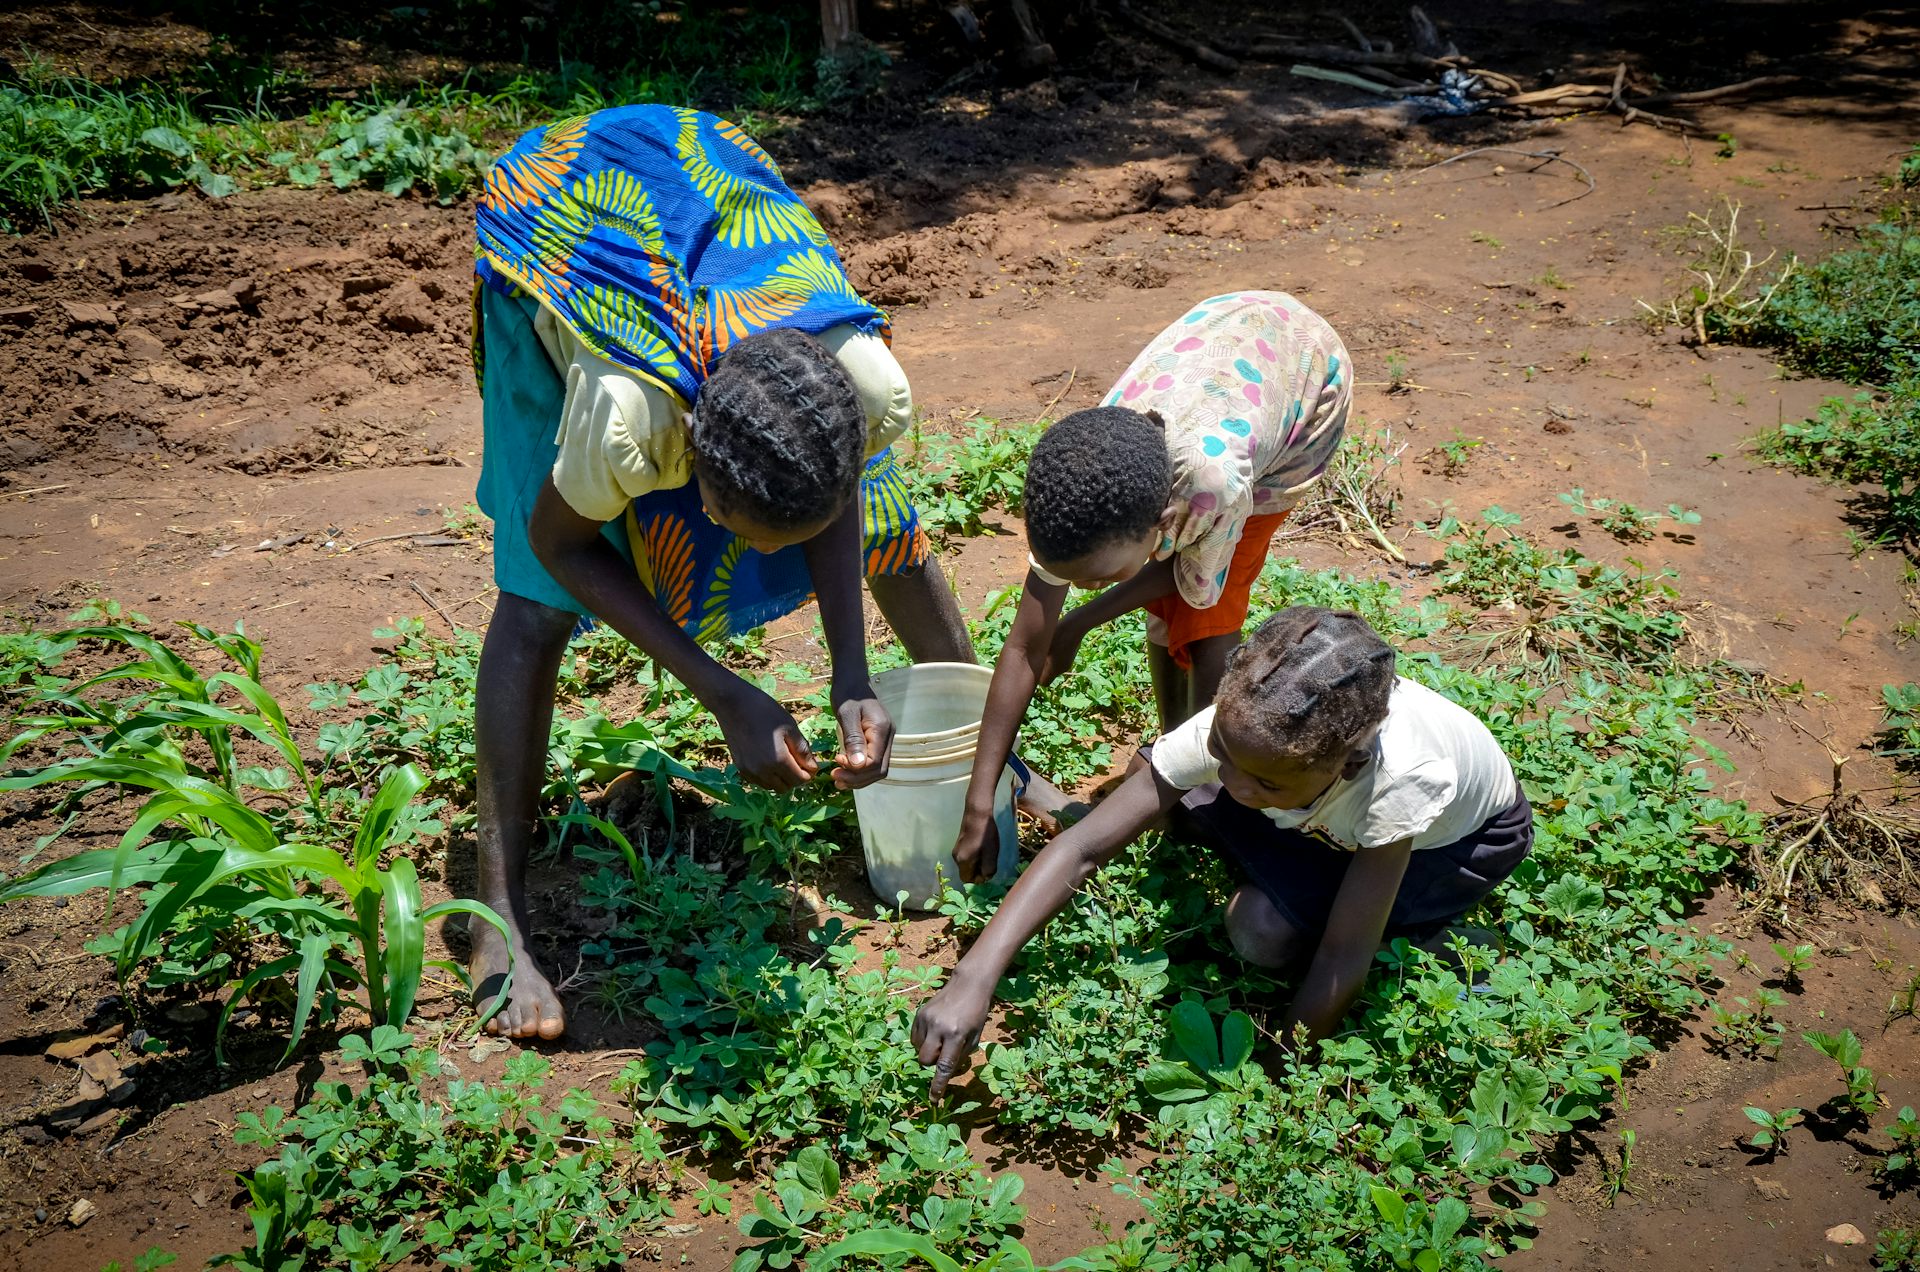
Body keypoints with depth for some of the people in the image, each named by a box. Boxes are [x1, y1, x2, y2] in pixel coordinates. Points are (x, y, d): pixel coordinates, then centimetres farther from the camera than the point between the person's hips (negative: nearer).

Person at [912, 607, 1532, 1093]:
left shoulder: (1399, 777, -45)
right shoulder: (1235, 725, -35)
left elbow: (1344, 961, -35)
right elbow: (1085, 846, -36)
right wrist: (973, 978, -45)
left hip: (1471, 835, -5)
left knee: (1265, 930, -29)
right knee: (1164, 781, -18)